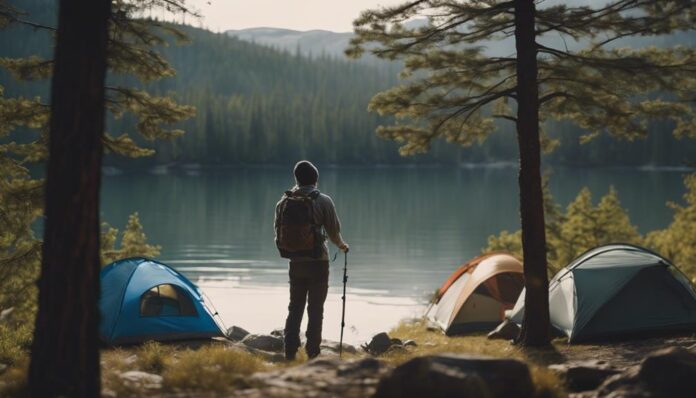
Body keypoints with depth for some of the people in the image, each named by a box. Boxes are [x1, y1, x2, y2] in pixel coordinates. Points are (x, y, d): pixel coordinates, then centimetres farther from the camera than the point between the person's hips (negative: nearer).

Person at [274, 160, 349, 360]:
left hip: (295, 262, 4)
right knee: (315, 310, 2)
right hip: (317, 261, -4)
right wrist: (341, 245, 19)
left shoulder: (284, 201, 3)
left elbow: (279, 232, 9)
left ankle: (290, 354, 10)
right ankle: (312, 354, 2)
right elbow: (333, 230, -2)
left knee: (295, 308, 12)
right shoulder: (323, 201, -8)